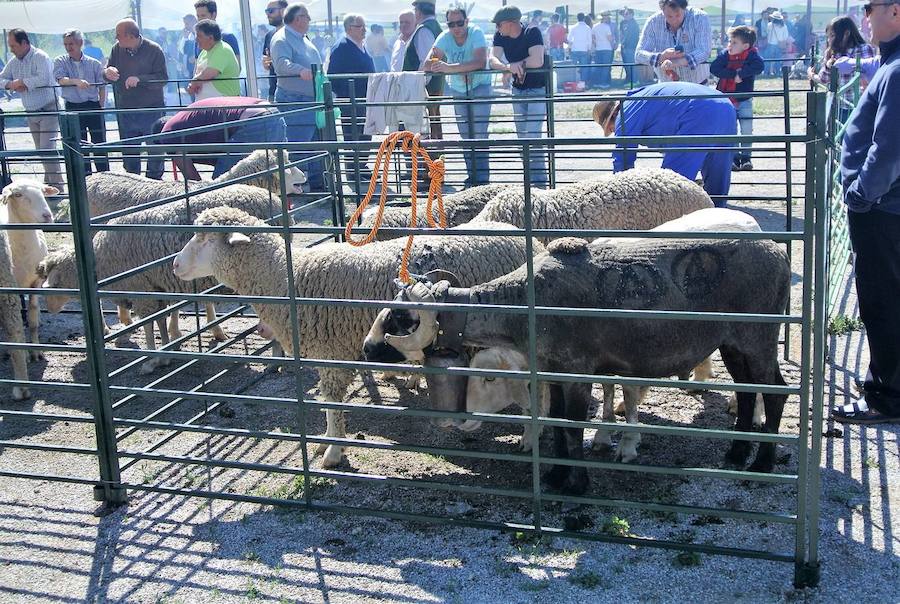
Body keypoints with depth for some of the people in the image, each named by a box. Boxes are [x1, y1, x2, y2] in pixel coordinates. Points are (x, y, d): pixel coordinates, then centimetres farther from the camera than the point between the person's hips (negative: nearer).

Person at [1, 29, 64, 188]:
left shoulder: (40, 57, -15)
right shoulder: (14, 61, 9)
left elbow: (44, 79, -31)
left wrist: (22, 82, -18)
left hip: (48, 110, -8)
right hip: (31, 113, 8)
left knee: (47, 149, -14)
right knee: (40, 150, 12)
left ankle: (57, 186, -12)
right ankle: (49, 183, 21)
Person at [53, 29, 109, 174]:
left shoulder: (94, 64, 3)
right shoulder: (60, 62, 3)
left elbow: (102, 86, 5)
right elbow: (60, 79, -15)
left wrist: (101, 106, -2)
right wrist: (76, 82, -33)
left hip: (94, 107, -1)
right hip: (73, 108, 1)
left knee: (99, 143, 0)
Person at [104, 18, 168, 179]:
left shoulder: (153, 50, -8)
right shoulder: (117, 48, 4)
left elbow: (162, 78, -13)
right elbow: (107, 74, 10)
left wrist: (140, 79, -25)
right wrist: (107, 73, -14)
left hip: (151, 110, -4)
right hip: (125, 111, 4)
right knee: (129, 153, 11)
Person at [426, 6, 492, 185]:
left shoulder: (476, 33, -23)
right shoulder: (444, 37, -14)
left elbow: (480, 62, -38)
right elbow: (428, 64, -23)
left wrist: (449, 67, -43)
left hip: (479, 86, -4)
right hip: (458, 90, 4)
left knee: (479, 134, -12)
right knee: (465, 135, 9)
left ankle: (482, 178, -9)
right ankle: (472, 176, 20)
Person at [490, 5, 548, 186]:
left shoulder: (532, 33, -19)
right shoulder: (500, 37, -3)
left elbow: (537, 61, -32)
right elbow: (493, 60, -16)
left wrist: (515, 64, -18)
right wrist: (509, 67, -36)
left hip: (538, 89, -7)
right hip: (518, 89, 7)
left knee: (533, 135, -15)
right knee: (522, 135, 10)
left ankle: (539, 180, -10)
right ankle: (530, 175, 21)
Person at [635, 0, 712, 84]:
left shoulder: (700, 18, -13)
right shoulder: (653, 22, -8)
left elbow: (704, 51, -23)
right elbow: (639, 54, -10)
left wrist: (675, 62, -39)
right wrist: (662, 57, -31)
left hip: (697, 84, -1)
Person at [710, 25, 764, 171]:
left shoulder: (751, 55, -11)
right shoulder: (725, 54, -6)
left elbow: (759, 66, -27)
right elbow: (714, 68, -16)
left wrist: (741, 73, -28)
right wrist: (733, 74, -23)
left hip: (744, 100, -1)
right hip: (726, 100, 1)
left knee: (747, 130, 3)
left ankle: (745, 157, 13)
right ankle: (734, 158, 10)